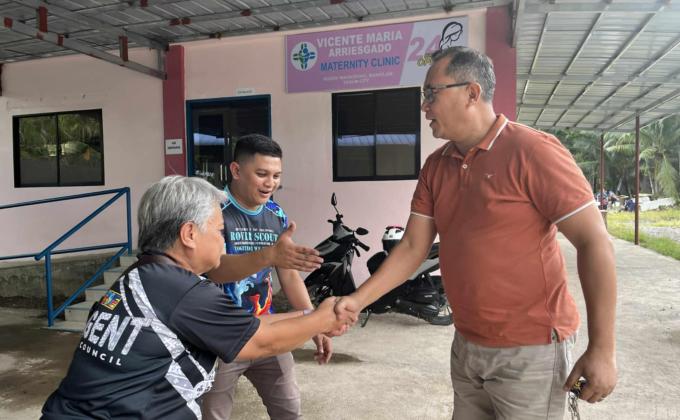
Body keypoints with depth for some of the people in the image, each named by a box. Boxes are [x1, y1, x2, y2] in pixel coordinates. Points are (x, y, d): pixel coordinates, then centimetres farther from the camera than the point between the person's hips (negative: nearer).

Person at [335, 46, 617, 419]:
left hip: (530, 351, -6)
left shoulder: (531, 151, -16)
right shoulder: (435, 166, 4)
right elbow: (412, 247, 4)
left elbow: (594, 242, -16)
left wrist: (601, 349, -16)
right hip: (466, 346, 6)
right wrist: (358, 299, -6)